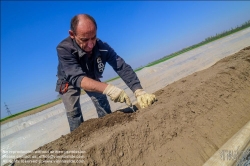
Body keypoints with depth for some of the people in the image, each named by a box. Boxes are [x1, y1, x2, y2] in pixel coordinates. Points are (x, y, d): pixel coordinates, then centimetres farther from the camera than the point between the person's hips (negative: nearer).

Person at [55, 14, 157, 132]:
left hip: (92, 79, 3)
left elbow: (122, 68, -36)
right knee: (73, 113, -10)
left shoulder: (102, 47, -31)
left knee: (104, 106, -3)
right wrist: (108, 88, -64)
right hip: (69, 81, -2)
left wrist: (138, 91, -53)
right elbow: (77, 78, -49)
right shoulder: (64, 49, -38)